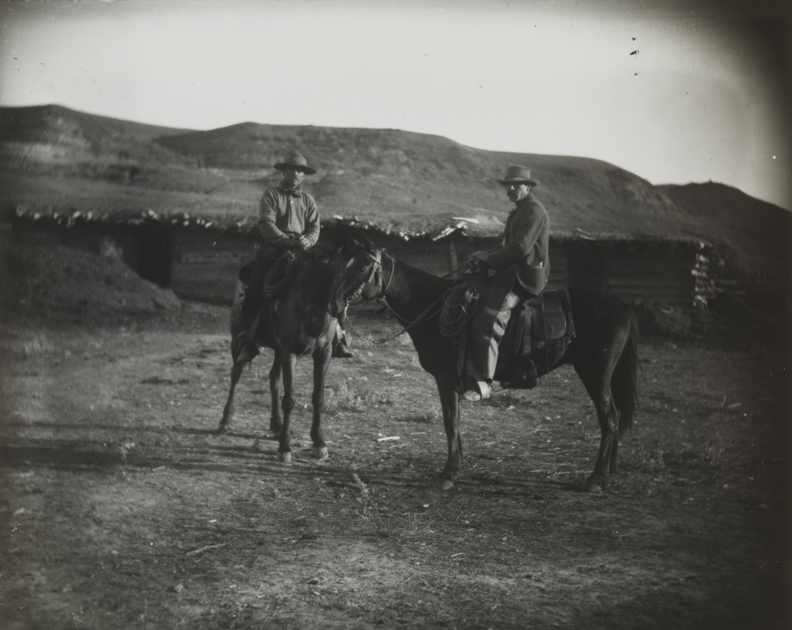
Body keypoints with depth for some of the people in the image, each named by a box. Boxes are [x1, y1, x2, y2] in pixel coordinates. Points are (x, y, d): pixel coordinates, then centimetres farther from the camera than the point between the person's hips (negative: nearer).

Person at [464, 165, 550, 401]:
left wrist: (489, 258, -12)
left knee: (488, 317, -25)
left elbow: (520, 247, -19)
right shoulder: (520, 210, 24)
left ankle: (481, 382, -29)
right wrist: (485, 256, 6)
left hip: (525, 276, -11)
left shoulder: (533, 210, -9)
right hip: (511, 271, 11)